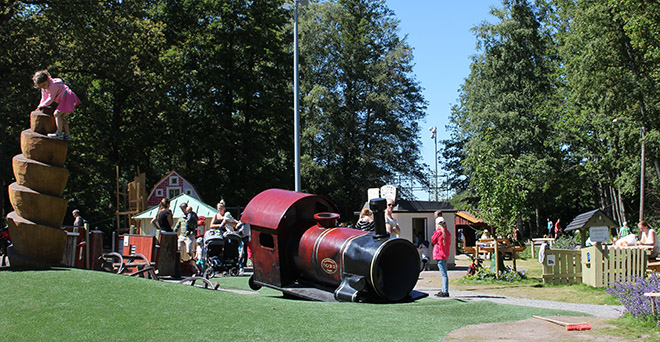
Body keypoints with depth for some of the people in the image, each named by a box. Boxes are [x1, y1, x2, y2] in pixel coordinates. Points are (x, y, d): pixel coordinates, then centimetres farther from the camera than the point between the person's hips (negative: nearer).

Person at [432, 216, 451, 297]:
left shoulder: (439, 232, -13)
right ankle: (444, 291, 19)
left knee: (444, 274, -9)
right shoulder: (448, 232, 9)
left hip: (439, 255, -8)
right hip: (445, 255, 8)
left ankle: (445, 292, -10)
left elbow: (433, 240, 2)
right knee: (444, 274, 14)